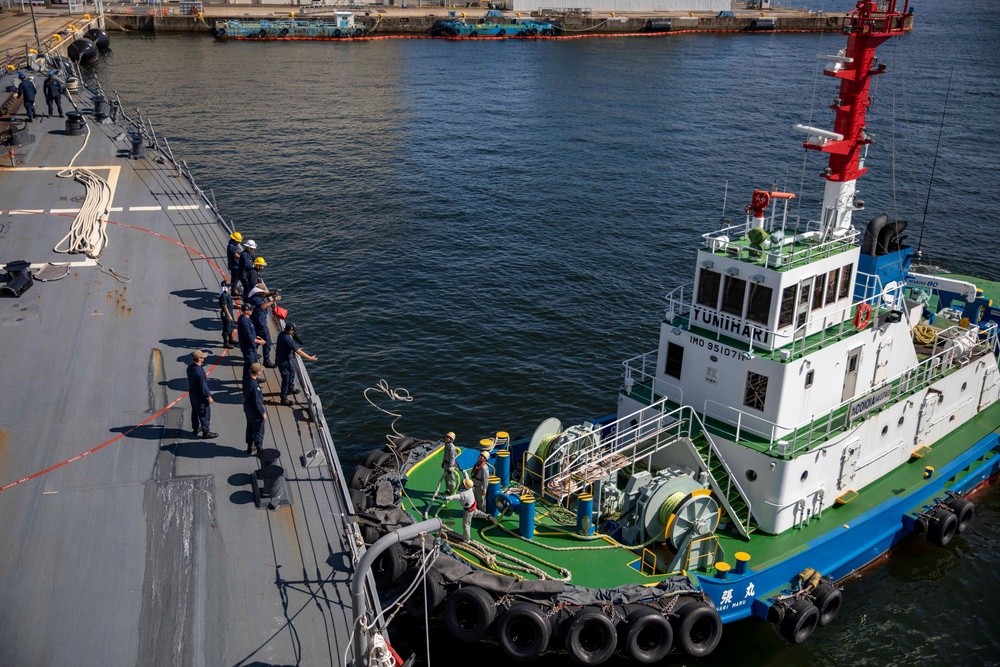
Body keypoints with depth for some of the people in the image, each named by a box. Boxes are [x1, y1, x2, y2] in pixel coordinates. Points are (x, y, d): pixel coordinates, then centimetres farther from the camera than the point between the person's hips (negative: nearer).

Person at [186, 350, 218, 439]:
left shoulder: (190, 368, -3)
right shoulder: (199, 371, -30)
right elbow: (203, 385, -25)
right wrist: (209, 396, -16)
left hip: (192, 393, 9)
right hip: (200, 395, -9)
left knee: (195, 412, 23)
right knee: (204, 413, 4)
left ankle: (196, 428, 38)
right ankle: (206, 432, 13)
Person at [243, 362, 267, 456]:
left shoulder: (246, 381, -5)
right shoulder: (254, 385, -32)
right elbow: (257, 401, -26)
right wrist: (263, 413, -14)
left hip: (247, 410, 9)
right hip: (255, 413, -9)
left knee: (250, 429, 22)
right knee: (259, 431, 9)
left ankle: (250, 449, 36)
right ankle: (259, 450, 23)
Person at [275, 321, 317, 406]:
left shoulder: (282, 334, -5)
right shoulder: (288, 339, -33)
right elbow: (299, 352, -31)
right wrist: (310, 358, -24)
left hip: (286, 358, 10)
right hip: (283, 361, -10)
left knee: (292, 371, 28)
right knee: (286, 379, 3)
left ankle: (290, 389, 49)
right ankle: (284, 399, 15)